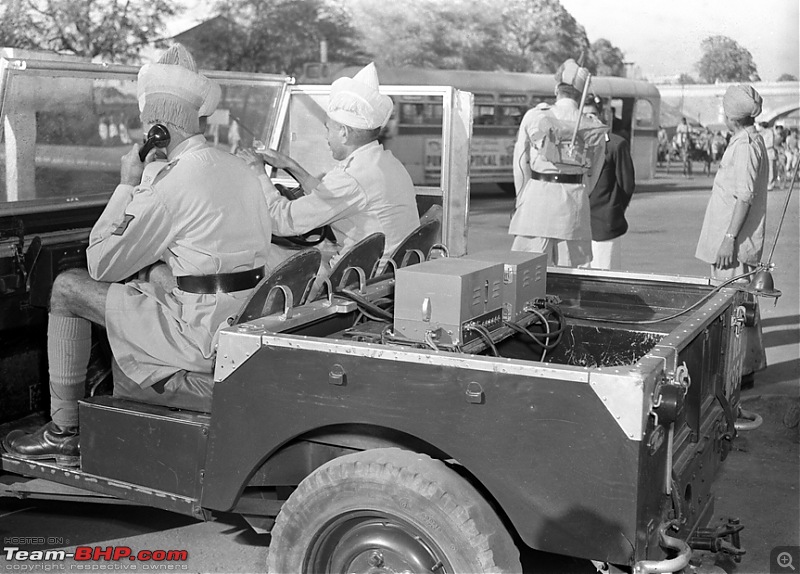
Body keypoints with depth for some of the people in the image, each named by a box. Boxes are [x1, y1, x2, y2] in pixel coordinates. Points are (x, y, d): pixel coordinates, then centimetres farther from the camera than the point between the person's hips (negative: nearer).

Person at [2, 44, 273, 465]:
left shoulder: (172, 181, -16)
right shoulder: (236, 167, 9)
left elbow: (101, 263, -7)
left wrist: (127, 184, 0)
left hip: (203, 337, -9)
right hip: (246, 319, 9)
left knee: (68, 288, 4)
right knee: (134, 285, 30)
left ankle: (64, 433, 13)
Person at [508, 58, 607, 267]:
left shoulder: (534, 116, -1)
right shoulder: (594, 127, 4)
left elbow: (521, 163, 3)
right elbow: (592, 175, 10)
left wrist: (522, 200, 13)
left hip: (538, 194, -2)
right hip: (574, 199, 2)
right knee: (567, 270, 7)